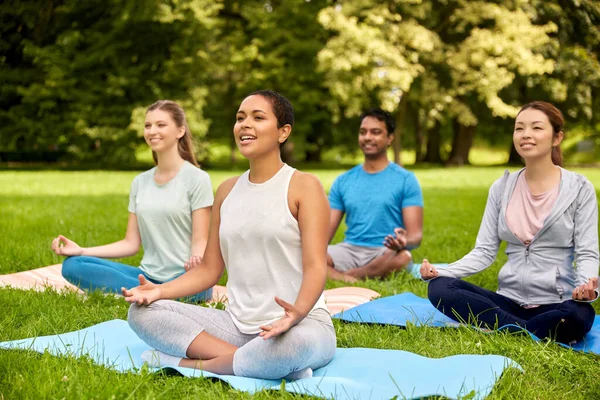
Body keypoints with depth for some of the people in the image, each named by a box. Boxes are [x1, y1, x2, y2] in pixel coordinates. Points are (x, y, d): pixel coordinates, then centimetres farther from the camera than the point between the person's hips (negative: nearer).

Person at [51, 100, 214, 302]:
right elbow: (131, 243, 12)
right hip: (148, 276, 7)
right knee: (72, 265, -13)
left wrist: (196, 259, -31)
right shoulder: (140, 182, 13)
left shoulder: (197, 179, -3)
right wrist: (81, 251, 1)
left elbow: (200, 240, -7)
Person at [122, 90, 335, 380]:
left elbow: (315, 266, -14)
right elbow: (209, 269, 13)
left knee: (291, 345, -42)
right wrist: (160, 290, -5)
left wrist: (297, 311, -35)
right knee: (141, 311, -10)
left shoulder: (303, 186, -4)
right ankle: (249, 362, -20)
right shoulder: (227, 190, 13)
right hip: (238, 324, 6)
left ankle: (189, 362, -18)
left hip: (301, 324, -5)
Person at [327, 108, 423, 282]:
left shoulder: (406, 180, 2)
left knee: (403, 257, -38)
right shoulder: (343, 181, 13)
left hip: (386, 253, -2)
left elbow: (416, 234, -5)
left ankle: (337, 276, -21)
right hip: (350, 250, 2)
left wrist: (404, 241, -31)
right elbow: (327, 230, 9)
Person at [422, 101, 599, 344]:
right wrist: (441, 272, -12)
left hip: (555, 304, -4)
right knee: (439, 288, -21)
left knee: (579, 315, -39)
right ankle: (532, 334, -23)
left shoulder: (579, 189, 0)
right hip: (509, 300, 4)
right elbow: (484, 251, 6)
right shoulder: (502, 187, 9)